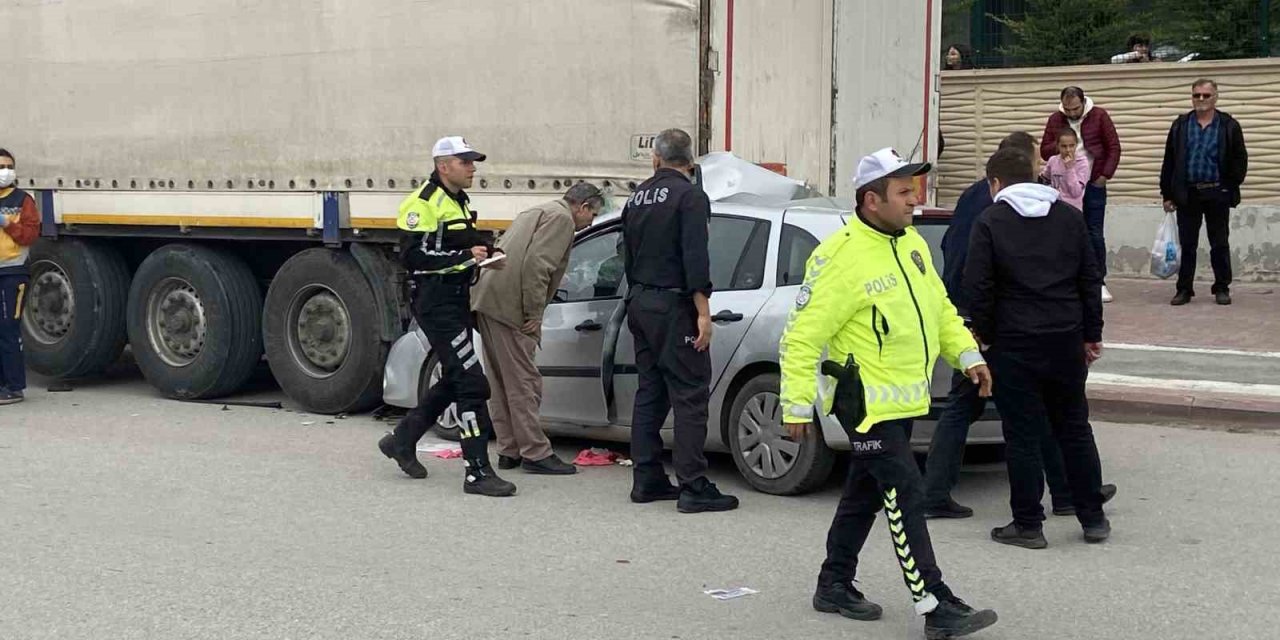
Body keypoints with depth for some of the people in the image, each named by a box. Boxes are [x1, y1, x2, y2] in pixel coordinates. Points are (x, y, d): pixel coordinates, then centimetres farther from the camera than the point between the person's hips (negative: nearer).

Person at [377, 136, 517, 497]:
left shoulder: (458, 202, 17)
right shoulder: (425, 203, -13)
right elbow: (414, 256, -20)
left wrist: (485, 256, 8)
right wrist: (465, 257, -25)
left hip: (456, 302, 10)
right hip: (435, 303, -10)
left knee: (452, 382, 17)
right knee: (471, 383, -12)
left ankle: (401, 440, 32)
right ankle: (478, 473, -10)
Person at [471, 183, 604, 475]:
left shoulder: (538, 213, 27)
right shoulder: (561, 218, -5)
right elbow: (536, 264, -18)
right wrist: (534, 314, -15)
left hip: (488, 299, 10)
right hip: (508, 305, -10)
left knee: (502, 383, 12)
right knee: (524, 383, -7)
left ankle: (510, 451, 18)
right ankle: (536, 453, -5)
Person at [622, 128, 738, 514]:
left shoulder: (637, 197, 13)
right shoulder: (690, 196, -10)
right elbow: (695, 258, -19)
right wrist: (703, 311, -18)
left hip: (640, 303, 8)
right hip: (673, 307, -8)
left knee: (649, 392, 13)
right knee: (689, 396, -7)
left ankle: (646, 480, 16)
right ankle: (693, 488, -9)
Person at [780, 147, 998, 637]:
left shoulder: (912, 243, 9)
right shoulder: (841, 257, -18)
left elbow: (939, 305, 21)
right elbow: (802, 336, -17)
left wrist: (967, 354, 9)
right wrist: (798, 406, -18)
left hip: (904, 396, 9)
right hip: (867, 399, -9)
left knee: (866, 493, 17)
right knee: (905, 497, -11)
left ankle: (835, 586, 31)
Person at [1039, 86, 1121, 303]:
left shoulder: (1099, 116, -3)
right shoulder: (1055, 120, 3)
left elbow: (1114, 147, -1)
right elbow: (1044, 151, 6)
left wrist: (1106, 175, -9)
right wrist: (1058, 145, -15)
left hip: (1093, 185, -2)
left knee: (1095, 234, 1)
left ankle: (1099, 282, 8)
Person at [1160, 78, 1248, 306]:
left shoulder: (1229, 126, 1)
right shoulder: (1180, 126, 5)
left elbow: (1240, 160, 2)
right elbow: (1169, 162, 5)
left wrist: (1230, 187, -4)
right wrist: (1167, 194, 2)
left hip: (1217, 195, -1)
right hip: (1187, 194, 1)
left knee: (1220, 245, 6)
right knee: (1187, 245, 5)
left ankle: (1222, 288, 15)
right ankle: (1184, 289, 11)